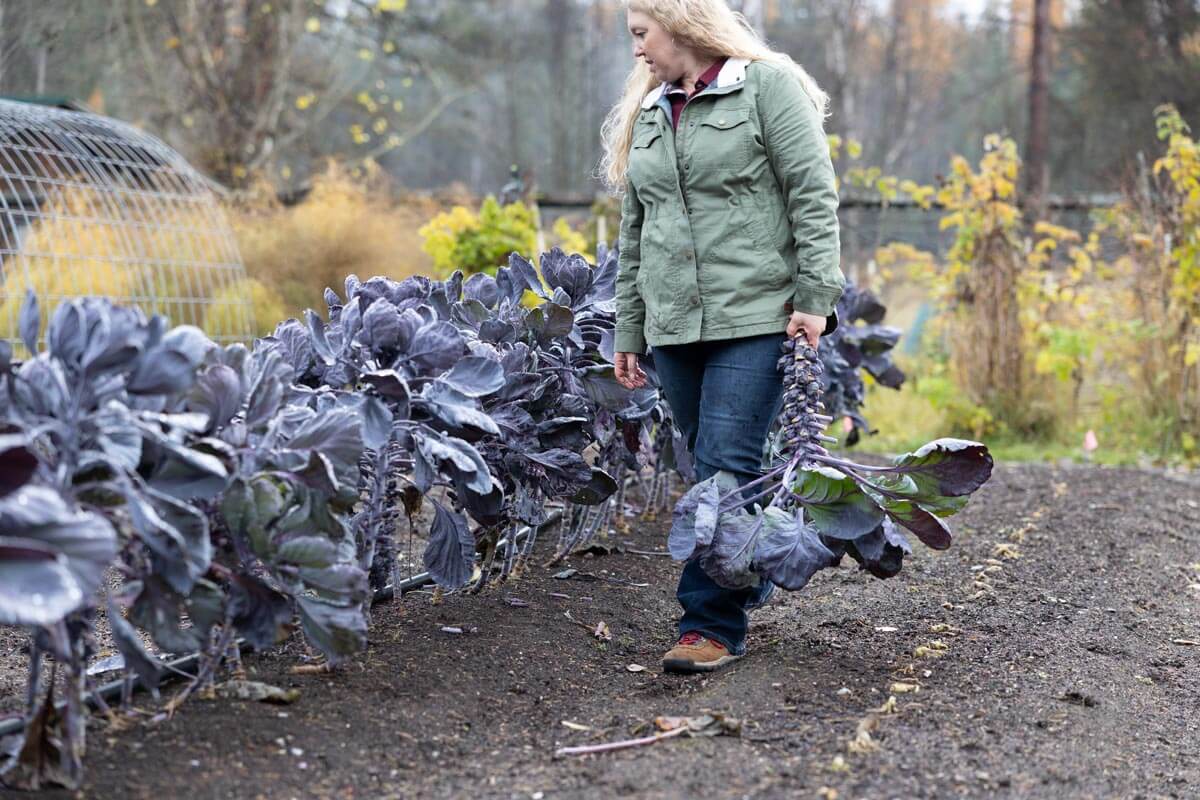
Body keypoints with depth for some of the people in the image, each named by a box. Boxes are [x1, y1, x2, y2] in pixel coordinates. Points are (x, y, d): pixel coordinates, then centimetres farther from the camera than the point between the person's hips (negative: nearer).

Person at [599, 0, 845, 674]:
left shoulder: (768, 85, -2)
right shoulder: (646, 114, 17)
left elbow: (814, 196, -8)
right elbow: (636, 232, 20)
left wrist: (816, 297, -15)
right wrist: (628, 329, 18)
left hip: (757, 316, -6)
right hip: (676, 325, 6)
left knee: (727, 467, -11)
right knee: (712, 469, 10)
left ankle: (714, 624, -6)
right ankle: (750, 581, 27)